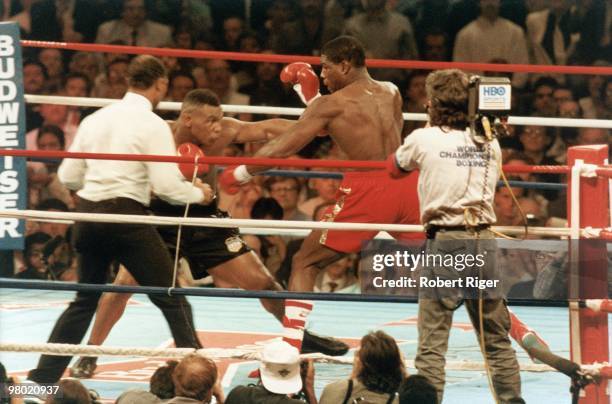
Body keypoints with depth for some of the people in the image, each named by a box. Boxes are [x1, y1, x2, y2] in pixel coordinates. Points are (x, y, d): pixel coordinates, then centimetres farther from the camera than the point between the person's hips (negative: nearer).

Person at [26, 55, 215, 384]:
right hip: (126, 215, -6)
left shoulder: (95, 119, 10)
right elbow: (167, 186, -13)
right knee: (172, 300, 3)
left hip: (88, 214, 6)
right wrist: (198, 194, 5)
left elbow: (68, 177, 13)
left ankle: (42, 376, 19)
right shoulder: (152, 125, -7)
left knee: (85, 300, 20)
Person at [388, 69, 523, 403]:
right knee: (497, 339, 13)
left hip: (444, 241, -4)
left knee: (432, 339, -2)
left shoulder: (423, 140, -1)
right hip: (484, 240, 4)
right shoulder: (490, 142, 8)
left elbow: (394, 168, 18)